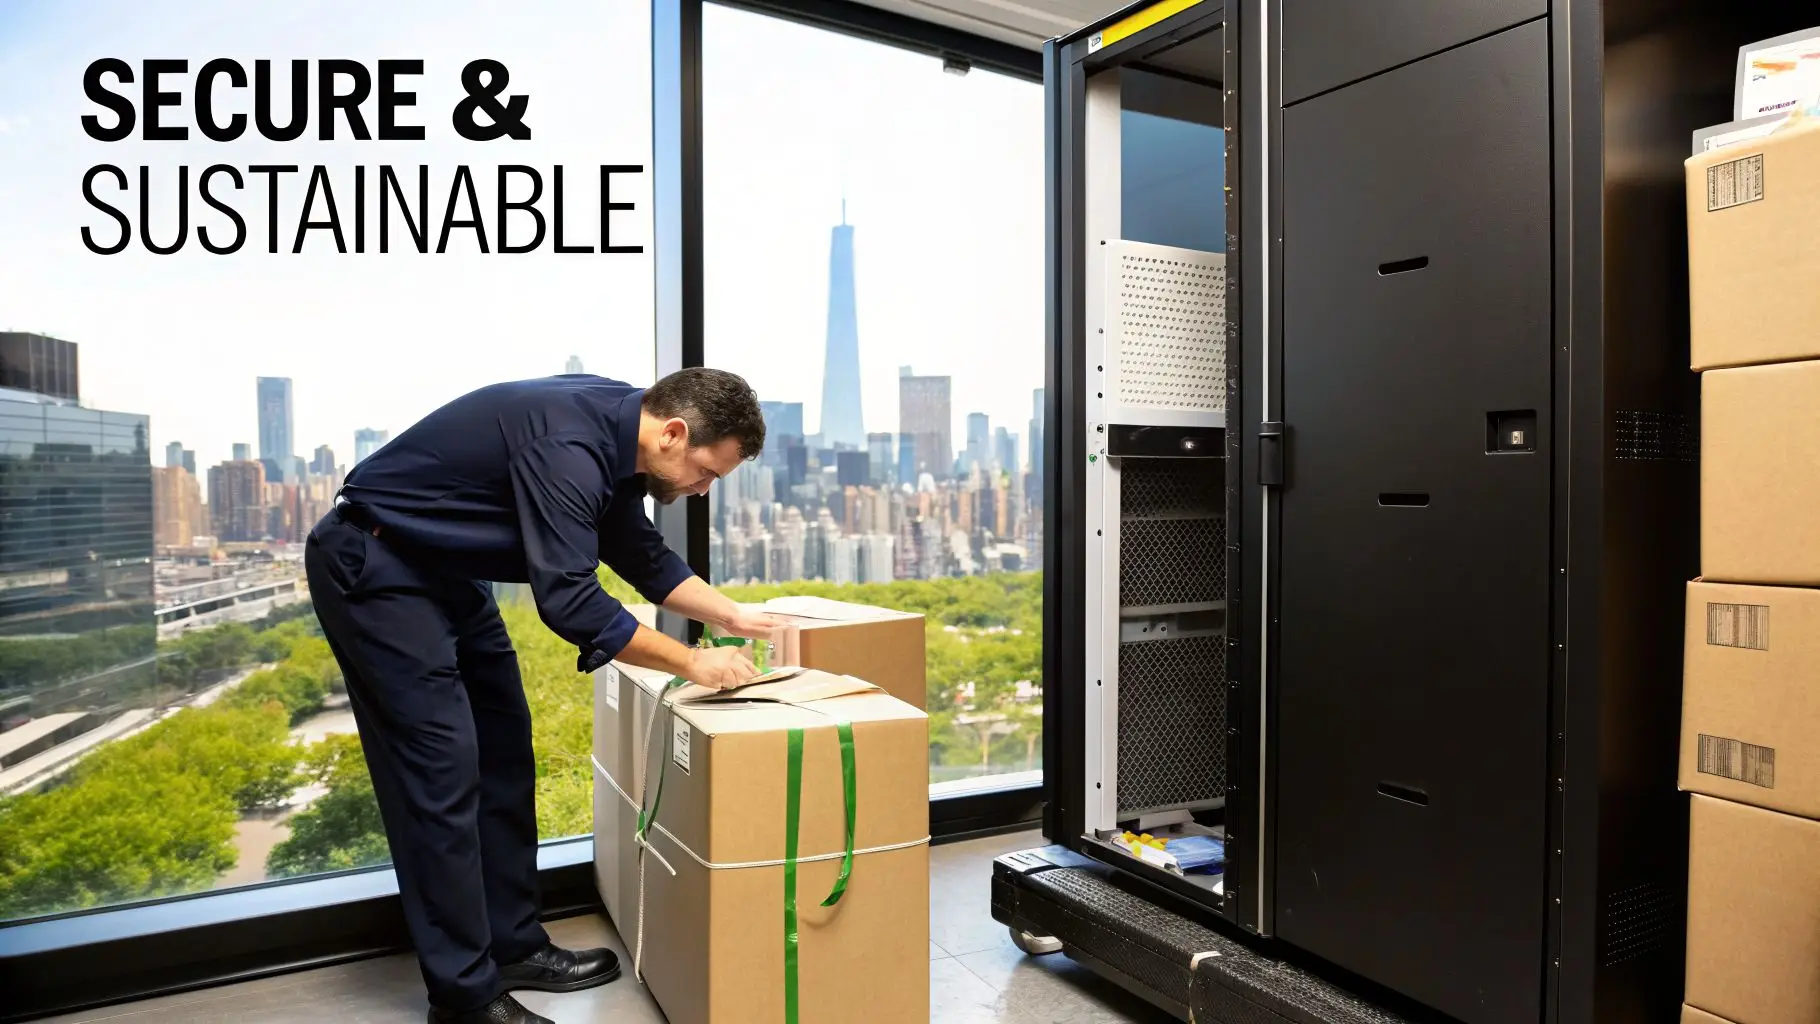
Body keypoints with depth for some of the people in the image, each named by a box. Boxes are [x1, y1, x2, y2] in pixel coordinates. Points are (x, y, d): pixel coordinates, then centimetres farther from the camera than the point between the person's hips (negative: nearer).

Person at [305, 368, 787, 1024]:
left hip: (446, 573, 10)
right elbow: (570, 602, -33)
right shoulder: (567, 445, -30)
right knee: (444, 773, -9)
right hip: (372, 569, -10)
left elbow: (646, 560, 11)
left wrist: (736, 618, 3)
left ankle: (513, 947, 20)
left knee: (504, 755, 9)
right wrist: (692, 664, -24)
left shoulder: (614, 435, -1)